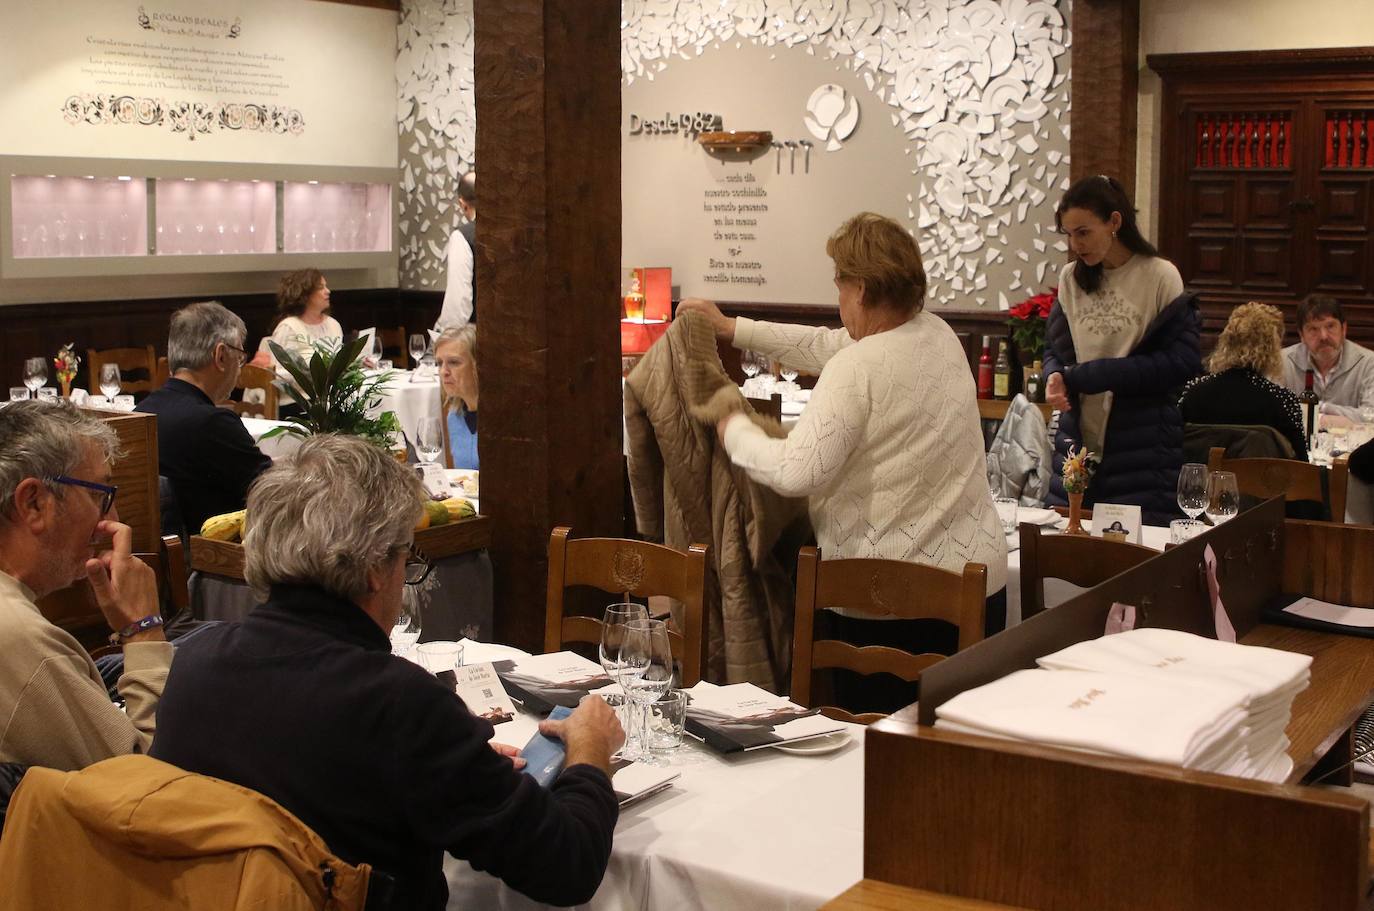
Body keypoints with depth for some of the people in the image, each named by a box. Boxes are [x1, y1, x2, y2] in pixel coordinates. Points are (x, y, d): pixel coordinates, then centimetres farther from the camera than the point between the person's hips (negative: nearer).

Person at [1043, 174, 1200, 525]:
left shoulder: (1159, 276, -6)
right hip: (1077, 442, 4)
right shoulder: (1070, 278, 9)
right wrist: (1055, 377, -9)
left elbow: (1182, 362, -11)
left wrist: (1084, 375, -14)